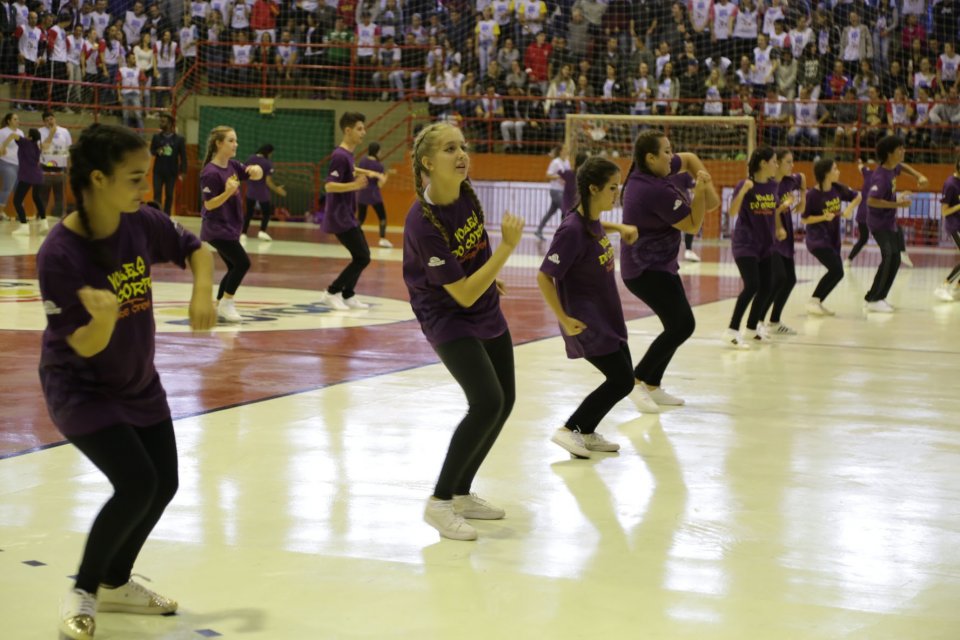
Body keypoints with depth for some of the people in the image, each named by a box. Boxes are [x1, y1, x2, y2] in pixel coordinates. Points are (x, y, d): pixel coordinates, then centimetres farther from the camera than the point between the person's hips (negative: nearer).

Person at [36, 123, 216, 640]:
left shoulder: (143, 224, -13)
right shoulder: (59, 253, -29)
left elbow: (194, 249, 7)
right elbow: (85, 346, -27)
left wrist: (202, 292, -12)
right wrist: (105, 317, -48)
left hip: (138, 383, 7)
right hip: (79, 388, -7)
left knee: (164, 483, 10)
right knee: (136, 484, -19)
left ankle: (115, 583, 34)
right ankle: (82, 592, 4)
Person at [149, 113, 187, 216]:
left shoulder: (179, 139, -4)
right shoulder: (156, 136, 2)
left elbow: (183, 156, -3)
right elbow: (151, 151, 6)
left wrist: (182, 172, -9)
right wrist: (157, 152, -18)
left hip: (171, 172, -1)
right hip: (158, 171, 1)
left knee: (169, 195, 7)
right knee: (157, 194, -5)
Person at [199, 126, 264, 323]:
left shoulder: (232, 165, 5)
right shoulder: (211, 173, -20)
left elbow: (257, 176, 10)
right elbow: (209, 205, -19)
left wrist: (256, 170, -14)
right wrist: (228, 192, -34)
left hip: (229, 227, 9)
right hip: (217, 228, -9)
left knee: (234, 267, 13)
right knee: (242, 262, -10)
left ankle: (219, 307, 21)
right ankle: (226, 303, 1)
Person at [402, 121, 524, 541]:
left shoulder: (466, 193, -9)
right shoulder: (423, 223, -30)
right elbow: (464, 294, -28)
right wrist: (508, 246, -30)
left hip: (487, 311, 8)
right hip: (448, 319, -8)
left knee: (504, 401, 10)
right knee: (487, 402, -22)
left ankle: (461, 493, 25)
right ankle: (440, 502, -8)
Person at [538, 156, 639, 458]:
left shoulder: (593, 220, 1)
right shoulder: (572, 230, -25)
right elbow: (543, 277, -24)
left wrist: (620, 227, 15)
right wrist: (565, 320, -22)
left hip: (607, 316, 9)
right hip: (587, 321, -9)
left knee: (621, 378, 15)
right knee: (622, 381, -6)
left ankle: (587, 432, 27)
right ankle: (569, 430, 3)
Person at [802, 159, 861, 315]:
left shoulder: (838, 189, -1)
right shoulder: (812, 195, -17)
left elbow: (857, 197, 13)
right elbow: (805, 219, -11)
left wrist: (850, 208, -5)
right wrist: (824, 217, -23)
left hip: (833, 239, 7)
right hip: (817, 240, -7)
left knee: (836, 272, 5)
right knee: (836, 270, -17)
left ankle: (818, 302, 19)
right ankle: (813, 301, -6)